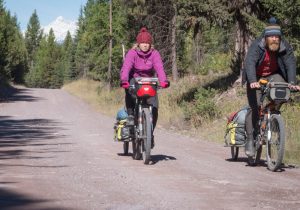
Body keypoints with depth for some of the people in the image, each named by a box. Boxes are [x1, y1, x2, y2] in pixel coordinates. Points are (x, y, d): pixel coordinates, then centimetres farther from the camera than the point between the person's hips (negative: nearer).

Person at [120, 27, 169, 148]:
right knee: (129, 91, -33)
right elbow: (126, 67, -25)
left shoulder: (154, 54, -6)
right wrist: (124, 80, -45)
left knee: (154, 108, -15)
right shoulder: (132, 53, -11)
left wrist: (163, 81, -40)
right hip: (134, 79, 0)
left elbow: (159, 68, -20)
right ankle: (130, 114, -14)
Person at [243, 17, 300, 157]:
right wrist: (252, 81, -55)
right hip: (256, 78, -3)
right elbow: (250, 63, -39)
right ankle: (250, 139, -6)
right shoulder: (257, 46, -27)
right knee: (254, 107, -14)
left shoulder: (285, 47, -17)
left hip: (273, 75, 3)